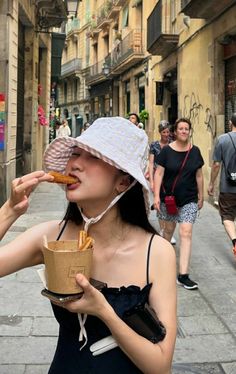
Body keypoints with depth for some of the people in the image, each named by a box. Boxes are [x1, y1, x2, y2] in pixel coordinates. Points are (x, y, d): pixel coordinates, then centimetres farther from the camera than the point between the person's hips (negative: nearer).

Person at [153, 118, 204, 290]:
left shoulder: (195, 151, 1)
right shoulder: (167, 150, -6)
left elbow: (199, 175, 8)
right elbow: (159, 173, -7)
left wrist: (201, 196, 11)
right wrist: (156, 196, -14)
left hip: (189, 199, 1)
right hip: (168, 197, -1)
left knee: (186, 233, -9)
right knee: (169, 229, 16)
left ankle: (183, 275, -9)